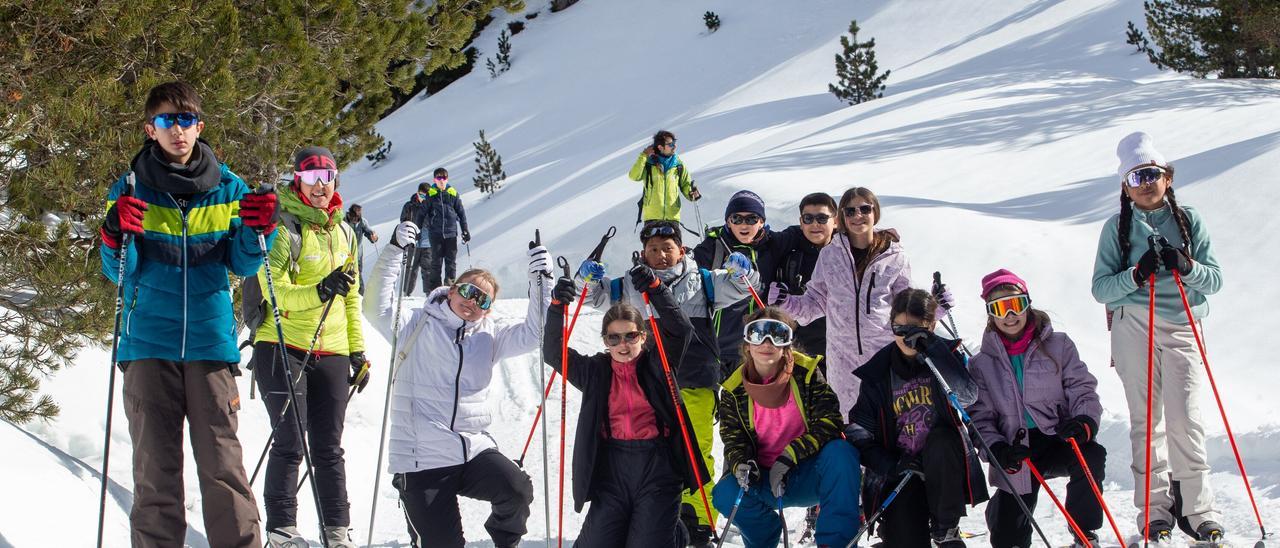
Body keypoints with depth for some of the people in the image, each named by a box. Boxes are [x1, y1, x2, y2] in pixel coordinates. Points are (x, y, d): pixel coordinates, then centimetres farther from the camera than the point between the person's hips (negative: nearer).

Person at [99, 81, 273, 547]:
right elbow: (118, 273, 3)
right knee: (155, 468, 1)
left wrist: (257, 232, -10)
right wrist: (115, 234, -17)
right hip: (148, 345, 0)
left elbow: (243, 266, 9)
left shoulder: (228, 188, 9)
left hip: (211, 341, 0)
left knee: (223, 464, -4)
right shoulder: (131, 189, 7)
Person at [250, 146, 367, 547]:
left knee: (328, 448, 7)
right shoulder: (283, 227, -7)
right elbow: (276, 293, -16)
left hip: (331, 353, 5)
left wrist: (357, 351, 18)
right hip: (282, 348, -5)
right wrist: (320, 291, -32)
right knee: (290, 443, -5)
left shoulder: (343, 232, 14)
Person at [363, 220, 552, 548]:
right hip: (422, 460, -3)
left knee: (518, 490, -25)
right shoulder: (418, 325, 3)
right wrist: (395, 252, -21)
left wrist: (539, 282, -4)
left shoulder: (488, 337, 15)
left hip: (475, 450, 3)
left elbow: (533, 335, 7)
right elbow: (377, 308, -12)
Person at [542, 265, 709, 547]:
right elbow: (553, 352, 5)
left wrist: (655, 288, -22)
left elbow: (680, 329, -9)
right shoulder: (595, 371, 10)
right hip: (611, 467, 2)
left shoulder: (656, 364, 5)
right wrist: (558, 307, -9)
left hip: (657, 463, -2)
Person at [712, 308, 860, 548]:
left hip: (808, 475, -1)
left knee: (841, 453, -32)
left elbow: (829, 423, -15)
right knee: (725, 495, -28)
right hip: (764, 479, 2)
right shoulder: (734, 391, -3)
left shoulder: (806, 373, -8)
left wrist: (790, 456, -26)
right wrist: (741, 465, -25)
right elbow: (734, 440, -1)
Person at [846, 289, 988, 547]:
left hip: (944, 467, 0)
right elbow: (859, 432, 1)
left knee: (940, 440, -34)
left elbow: (966, 396, -21)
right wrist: (891, 465, -16)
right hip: (899, 470, 0)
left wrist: (930, 348, -28)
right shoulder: (877, 373, 2)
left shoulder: (947, 354, -1)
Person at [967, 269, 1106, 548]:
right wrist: (998, 450, -15)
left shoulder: (1058, 345, 2)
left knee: (1091, 456, -36)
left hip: (1059, 440, -1)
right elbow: (980, 417, 4)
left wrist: (1085, 423, -22)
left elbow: (1083, 389, -1)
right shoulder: (982, 365, 6)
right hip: (1016, 451, 1)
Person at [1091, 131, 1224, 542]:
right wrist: (1136, 275, -16)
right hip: (1133, 327, 0)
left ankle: (1197, 509, -2)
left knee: (1185, 419, -8)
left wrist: (1187, 267, -15)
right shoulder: (1118, 227, 6)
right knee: (1146, 418, 1)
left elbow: (1214, 278, 5)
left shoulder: (1188, 220, 9)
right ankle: (1155, 507, 6)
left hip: (1183, 327, 0)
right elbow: (1101, 288, 1)